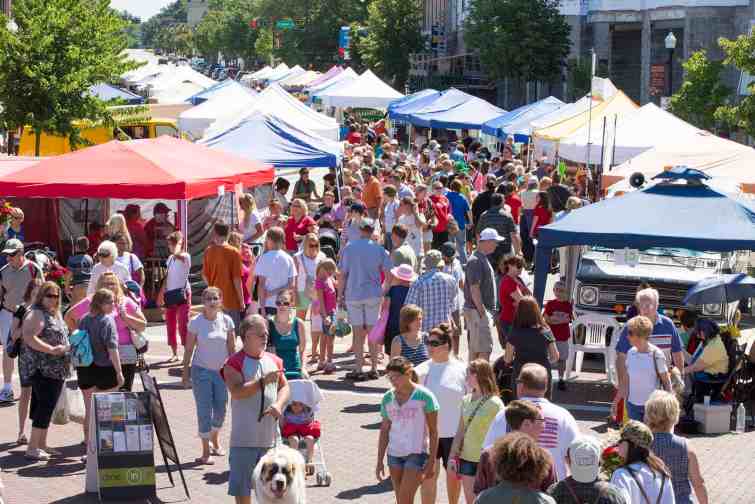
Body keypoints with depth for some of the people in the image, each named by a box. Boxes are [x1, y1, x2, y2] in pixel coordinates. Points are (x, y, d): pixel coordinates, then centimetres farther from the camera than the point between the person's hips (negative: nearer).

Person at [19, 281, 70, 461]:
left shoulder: (54, 314, 18)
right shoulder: (36, 314, -12)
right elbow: (29, 337, -24)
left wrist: (67, 349, 15)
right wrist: (52, 350, -26)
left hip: (55, 370, 10)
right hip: (42, 369, -10)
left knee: (45, 407, 13)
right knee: (45, 406, -12)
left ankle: (42, 445, 21)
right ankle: (32, 448, -11)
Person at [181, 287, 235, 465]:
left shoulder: (226, 321, -1)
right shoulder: (196, 322, -7)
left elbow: (232, 348, 4)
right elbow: (189, 349, -2)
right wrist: (185, 374, -3)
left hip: (222, 371, 3)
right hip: (201, 370, -3)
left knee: (221, 410, 10)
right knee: (204, 411, -2)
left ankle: (214, 440, 37)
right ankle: (206, 451, 6)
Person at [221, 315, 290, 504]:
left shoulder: (274, 361, 11)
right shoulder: (234, 363, -8)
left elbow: (285, 387, 12)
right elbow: (237, 392, -19)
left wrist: (278, 405, -8)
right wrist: (263, 381, -25)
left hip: (270, 433, 5)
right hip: (244, 436, -5)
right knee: (242, 482, 1)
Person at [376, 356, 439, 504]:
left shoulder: (424, 396, -9)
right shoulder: (387, 398, 4)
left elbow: (433, 431, -6)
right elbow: (384, 431, 11)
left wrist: (432, 461, -10)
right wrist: (379, 461, 8)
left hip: (417, 454, -5)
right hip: (394, 454, 5)